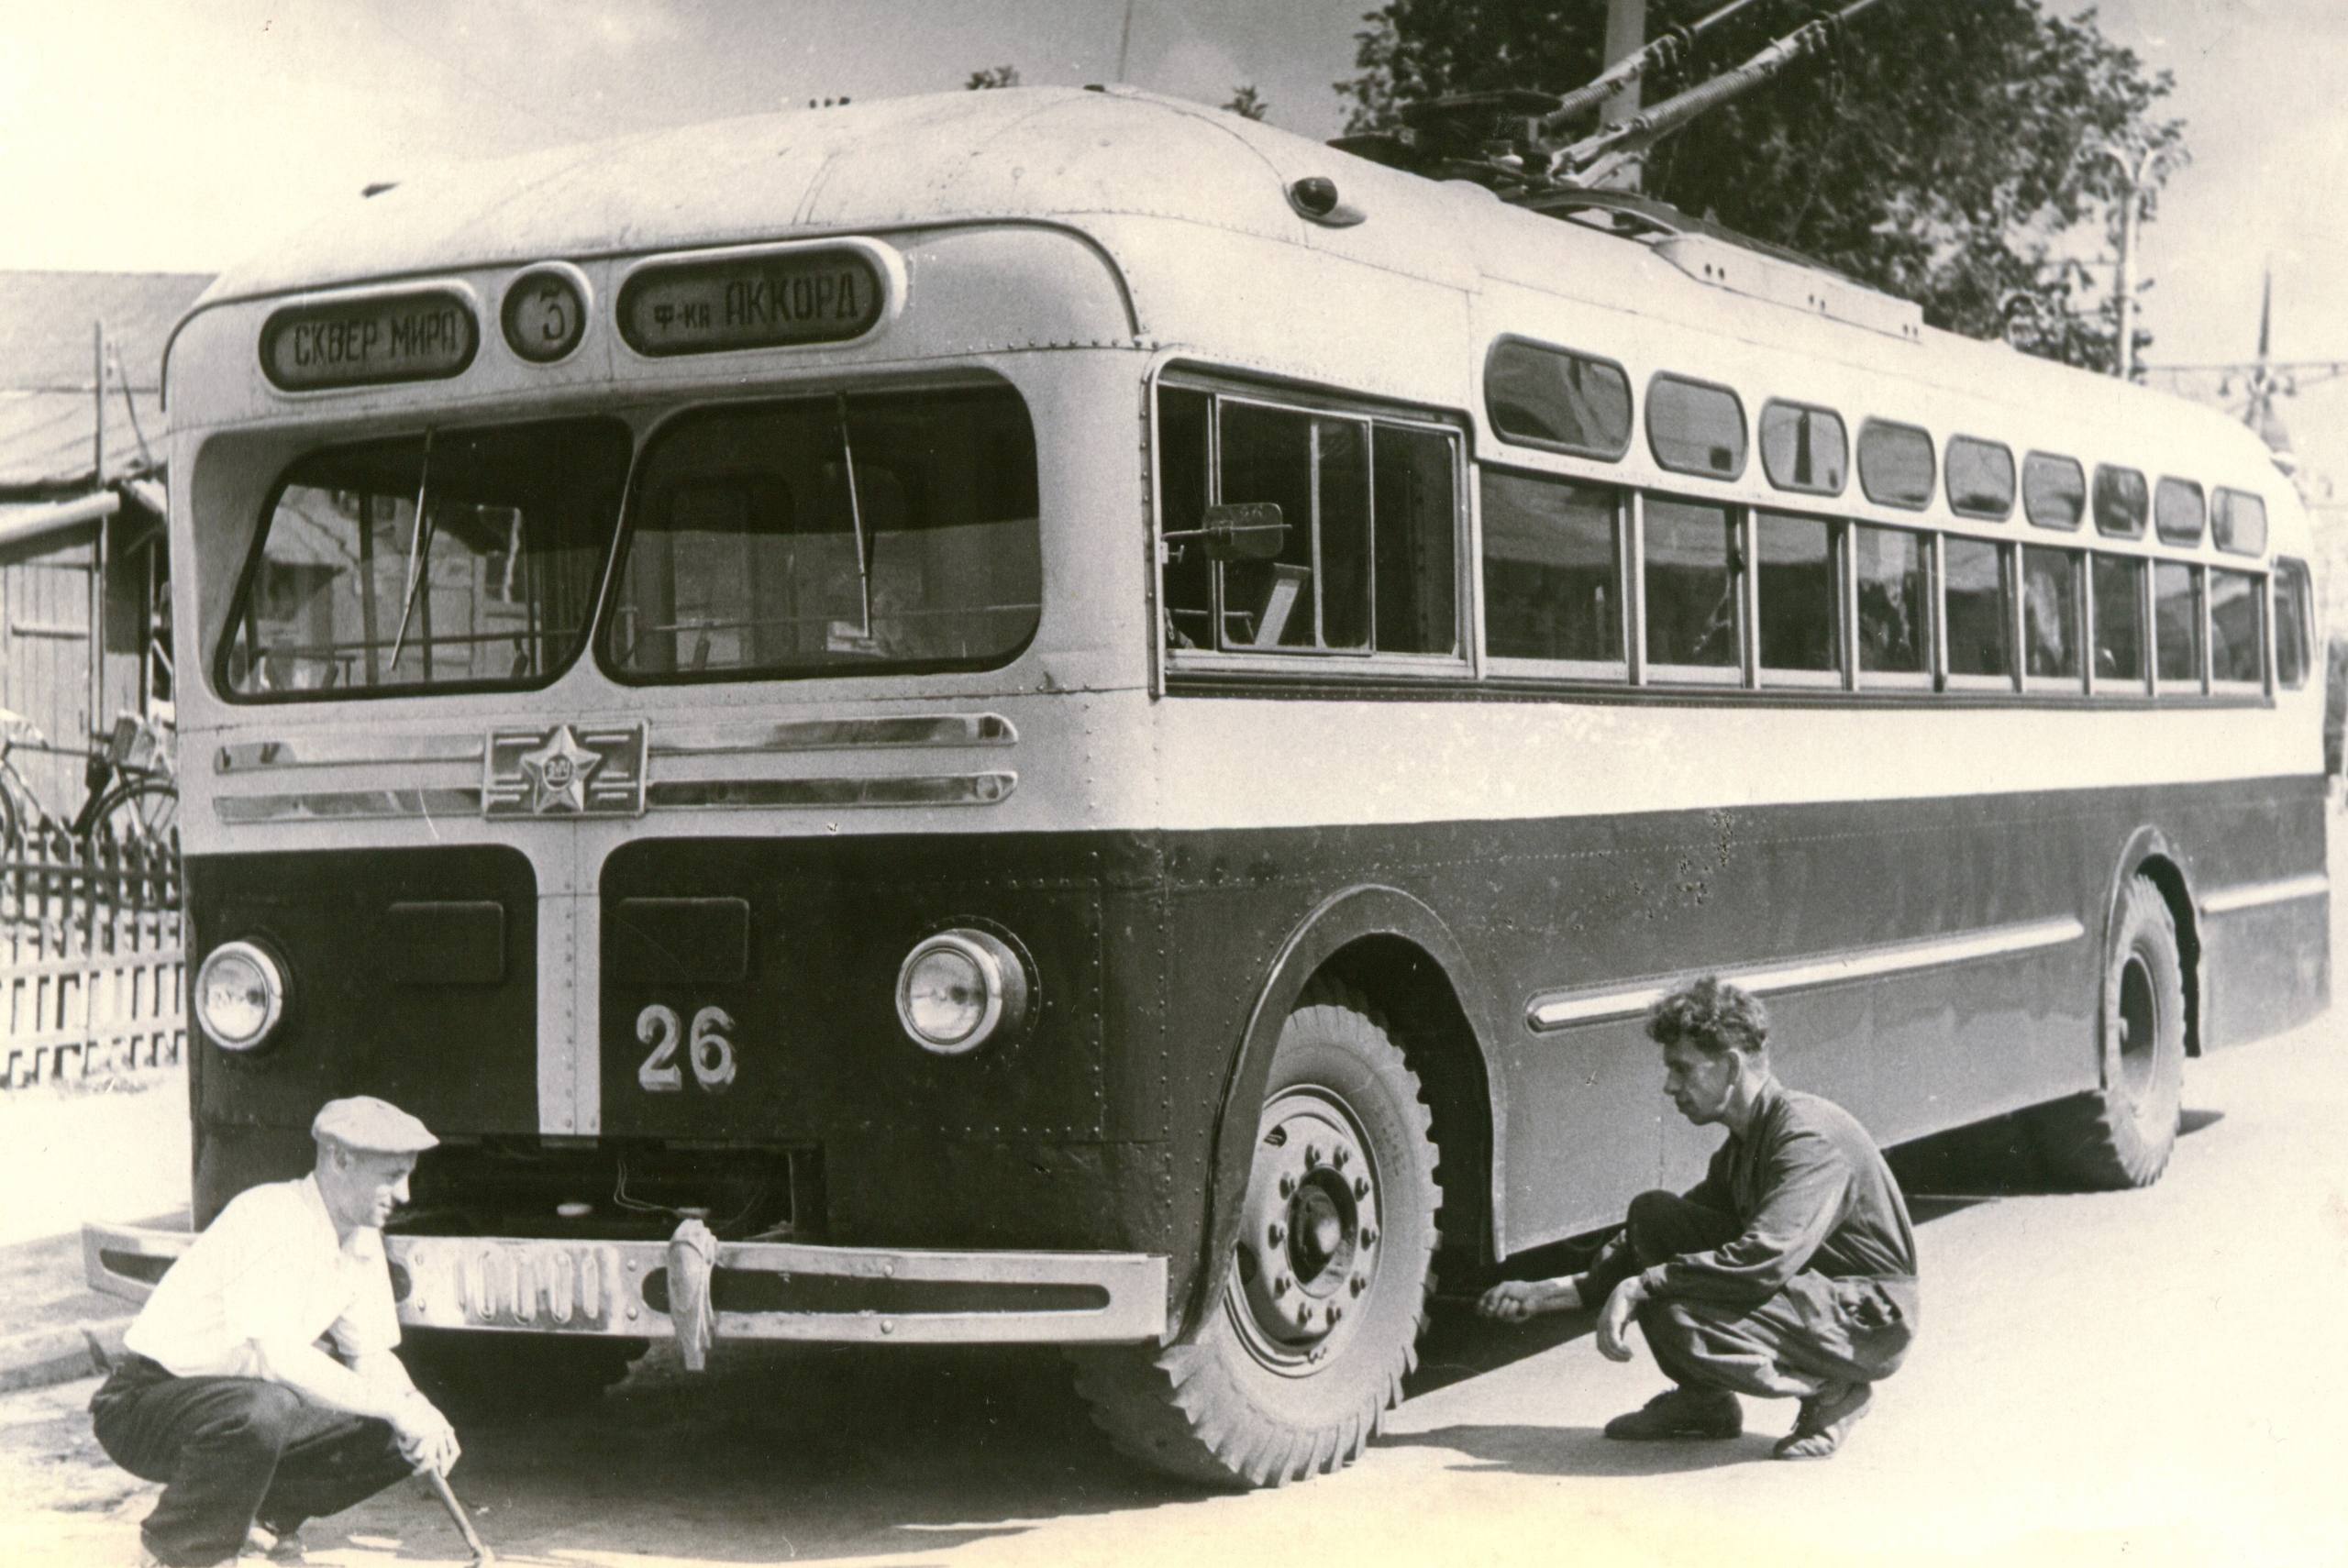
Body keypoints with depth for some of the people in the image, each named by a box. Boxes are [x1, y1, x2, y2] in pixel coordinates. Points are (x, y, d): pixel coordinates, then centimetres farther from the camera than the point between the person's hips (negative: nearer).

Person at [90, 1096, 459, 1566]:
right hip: (145, 1404, -8)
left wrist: (414, 1408, -13)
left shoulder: (361, 1241, 3)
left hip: (253, 1404, 8)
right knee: (263, 1409, -39)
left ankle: (265, 1514, 12)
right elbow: (279, 1355, -34)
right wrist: (393, 1405, -32)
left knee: (398, 1438, -4)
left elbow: (371, 1356, 9)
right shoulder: (269, 1216, -25)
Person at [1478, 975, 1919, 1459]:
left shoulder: (1810, 1136, -22)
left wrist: (1640, 1287, -26)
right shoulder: (1742, 1146, 9)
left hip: (1870, 1324, -9)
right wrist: (1552, 1292, 5)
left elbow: (1765, 1261, -33)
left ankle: (1831, 1391, -6)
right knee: (1652, 1212, -1)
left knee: (1679, 1319, -30)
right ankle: (1701, 1401, 7)